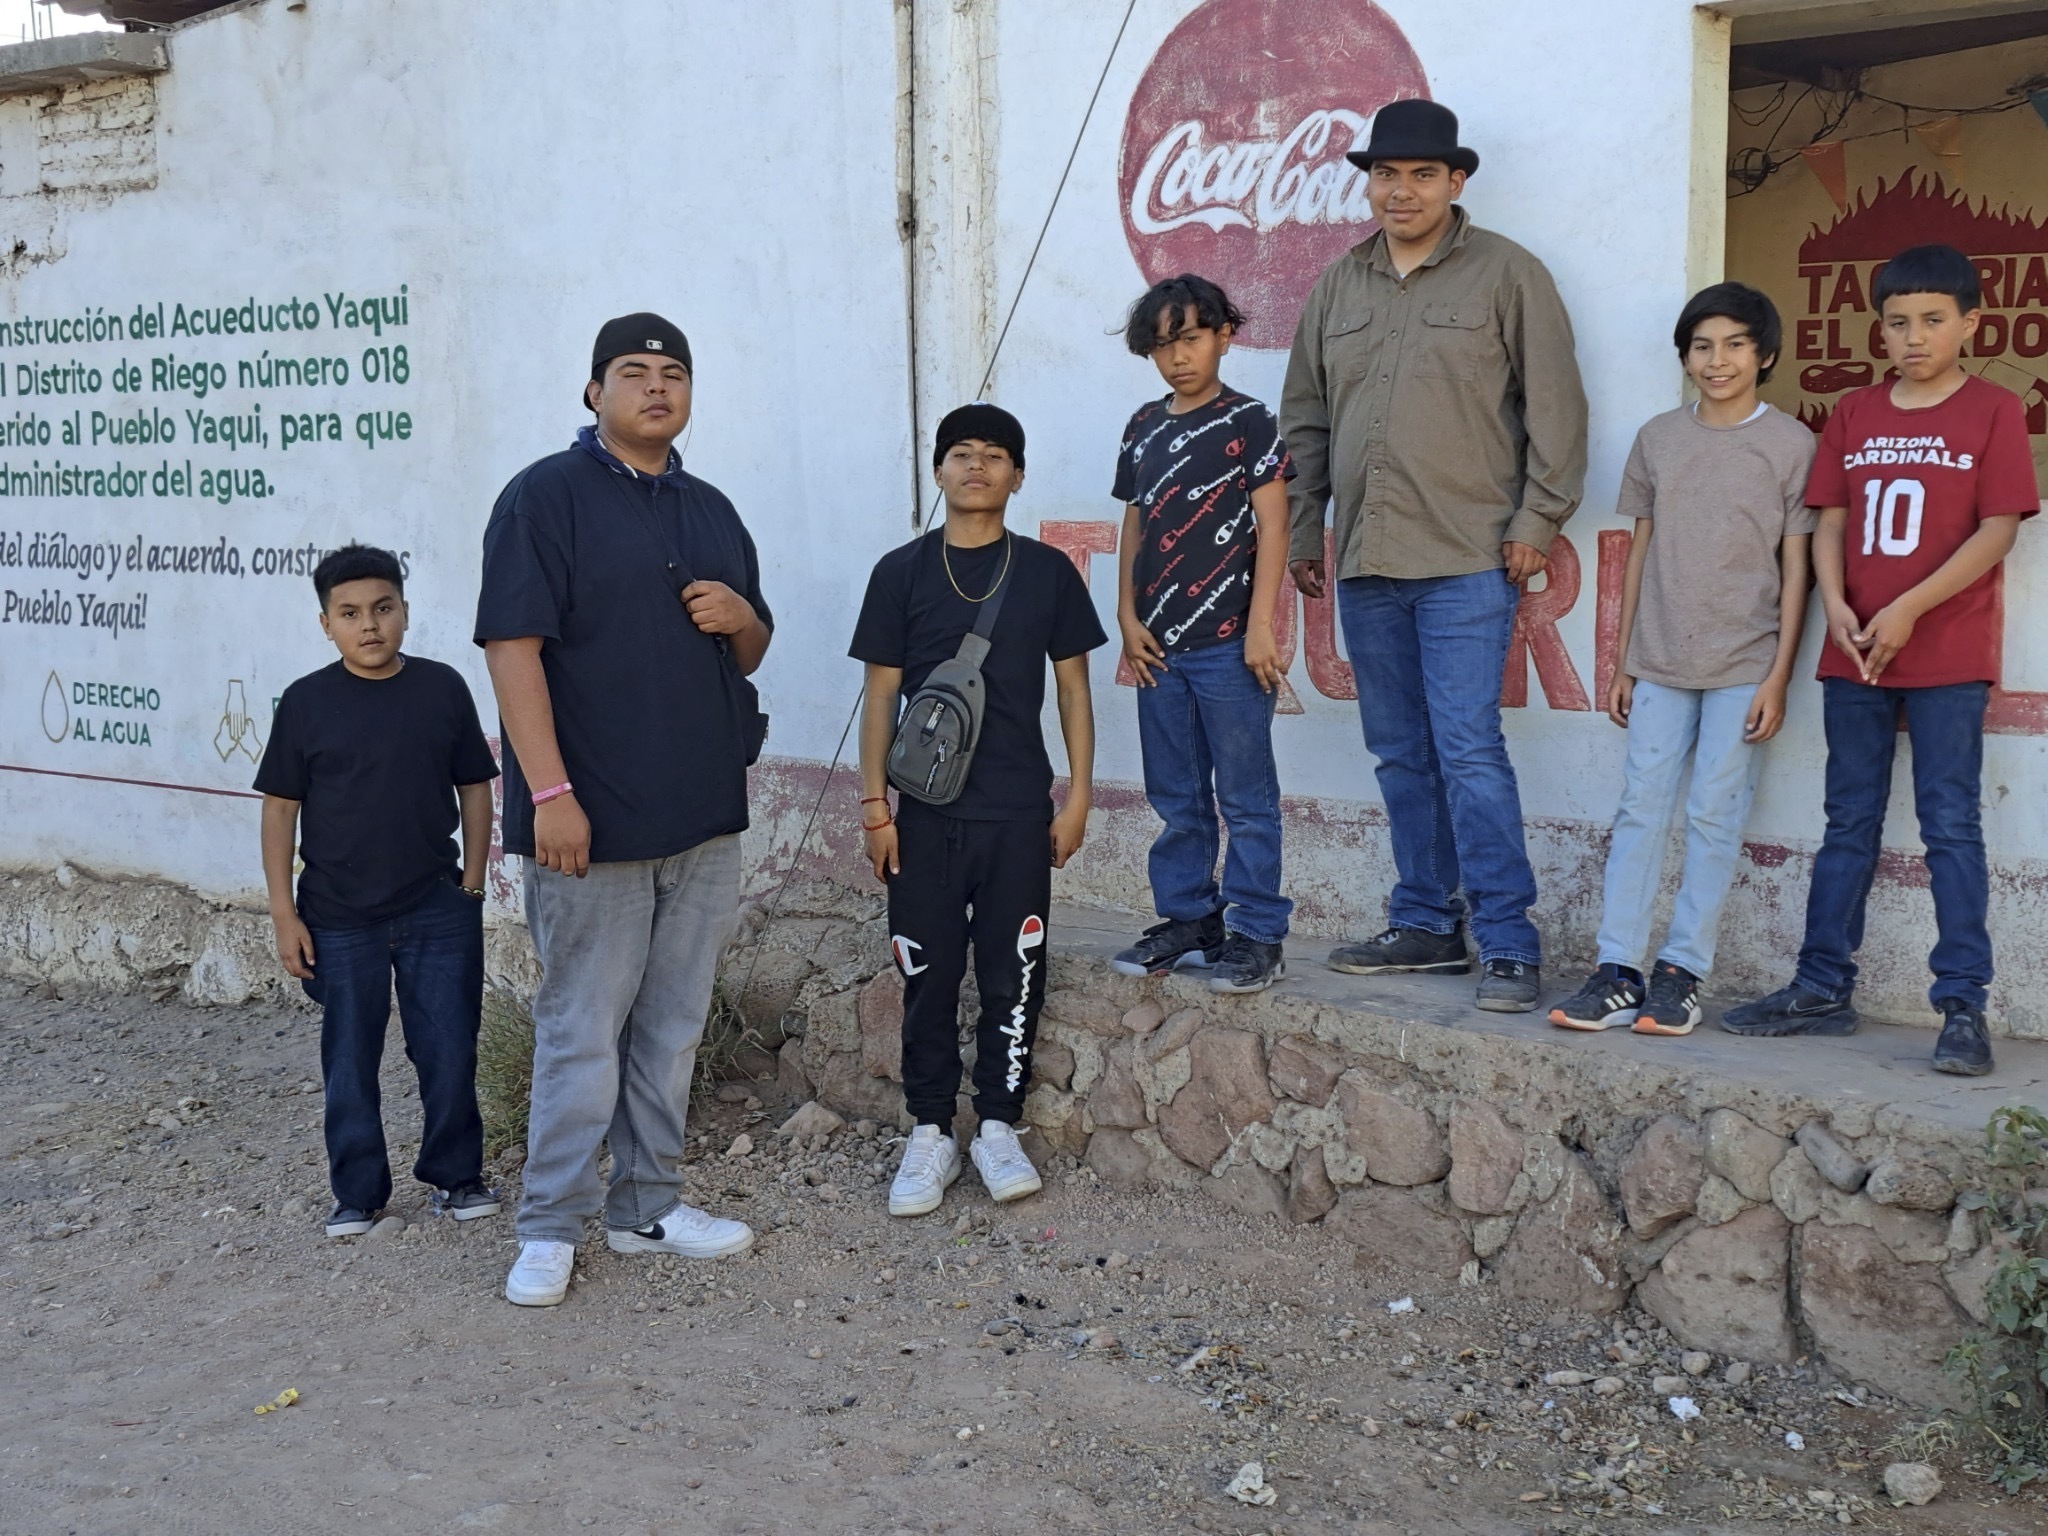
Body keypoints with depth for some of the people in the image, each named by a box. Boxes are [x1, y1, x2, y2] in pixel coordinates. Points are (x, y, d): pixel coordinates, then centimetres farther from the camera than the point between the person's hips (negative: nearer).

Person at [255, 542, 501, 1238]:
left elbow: (474, 787, 6)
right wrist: (283, 912, -2)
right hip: (339, 918, 0)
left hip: (437, 911, 0)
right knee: (350, 1059, 9)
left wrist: (472, 882, 2)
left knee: (449, 1050, 4)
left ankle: (455, 1175, 22)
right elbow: (281, 807, 1)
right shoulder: (305, 702, -3)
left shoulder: (442, 688, -1)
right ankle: (358, 1192, 22)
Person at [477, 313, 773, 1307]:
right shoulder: (546, 496, -5)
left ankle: (647, 1207, 25)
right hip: (592, 821, -6)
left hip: (703, 816, 7)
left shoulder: (711, 512, 16)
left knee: (673, 1028, 13)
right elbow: (513, 645, -13)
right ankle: (550, 1229, 11)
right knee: (582, 1031, -1)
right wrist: (550, 792, -20)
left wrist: (742, 618, -2)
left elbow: (750, 655, 23)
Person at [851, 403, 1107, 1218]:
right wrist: (873, 802, -2)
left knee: (1012, 975, 4)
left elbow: (1073, 686, 7)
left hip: (1019, 812, 0)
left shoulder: (1046, 570, 4)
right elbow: (881, 694, 4)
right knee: (927, 975, 4)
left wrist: (1078, 793, 0)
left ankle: (998, 1128, 17)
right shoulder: (901, 572, 3)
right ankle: (929, 1133, 16)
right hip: (926, 812, 0)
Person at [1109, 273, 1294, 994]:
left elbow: (1272, 528, -6)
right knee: (1175, 797, 13)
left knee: (1246, 796, -1)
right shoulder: (1144, 428, 13)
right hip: (1158, 644, 6)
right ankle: (1186, 919, 23)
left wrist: (1261, 626, -12)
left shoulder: (1248, 423, -3)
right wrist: (1128, 617, 5)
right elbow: (1135, 528, 15)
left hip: (1227, 643, -6)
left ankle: (1257, 934, 5)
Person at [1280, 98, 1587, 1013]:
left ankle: (1508, 943, -6)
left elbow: (1554, 405, -3)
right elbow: (1305, 417, 20)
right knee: (1400, 756, 11)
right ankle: (1425, 926, 21)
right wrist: (1300, 527, 15)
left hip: (1466, 560, -6)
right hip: (1365, 562, 6)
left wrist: (1537, 518, -8)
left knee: (1468, 750, -11)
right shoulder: (1339, 286, 15)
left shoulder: (1506, 274, 0)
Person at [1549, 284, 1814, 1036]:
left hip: (1742, 665, -3)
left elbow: (1796, 566, -2)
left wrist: (1778, 678, -7)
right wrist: (1622, 662, 10)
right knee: (1640, 809, 1)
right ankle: (1618, 971, 3)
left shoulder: (1790, 443, -1)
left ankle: (1682, 972, 6)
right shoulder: (1658, 437, 9)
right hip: (1660, 662, 3)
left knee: (1714, 816, -1)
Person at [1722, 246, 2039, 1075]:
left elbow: (1998, 529, -8)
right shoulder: (1853, 414, 11)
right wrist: (1836, 606, -10)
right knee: (1849, 823, 11)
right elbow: (1830, 523, 8)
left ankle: (1963, 1006, 1)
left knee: (1950, 826, -3)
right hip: (1854, 654, 4)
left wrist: (1909, 610, -16)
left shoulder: (1993, 411, -1)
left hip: (1947, 655, -4)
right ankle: (1822, 989, 18)